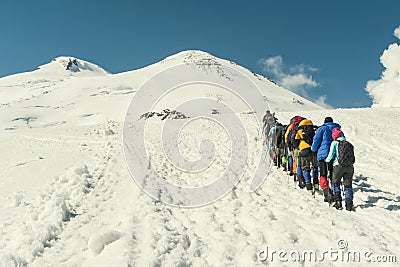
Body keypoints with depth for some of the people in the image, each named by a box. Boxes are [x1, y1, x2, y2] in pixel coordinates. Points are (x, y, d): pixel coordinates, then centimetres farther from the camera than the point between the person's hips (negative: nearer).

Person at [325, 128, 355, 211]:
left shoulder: (335, 143, 5)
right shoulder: (349, 144, 18)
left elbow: (331, 155, 0)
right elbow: (352, 156, 16)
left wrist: (326, 160, 19)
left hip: (339, 165, -4)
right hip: (350, 166, 4)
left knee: (335, 183, 13)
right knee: (348, 185, 11)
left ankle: (338, 201, 4)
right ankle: (349, 204, 7)